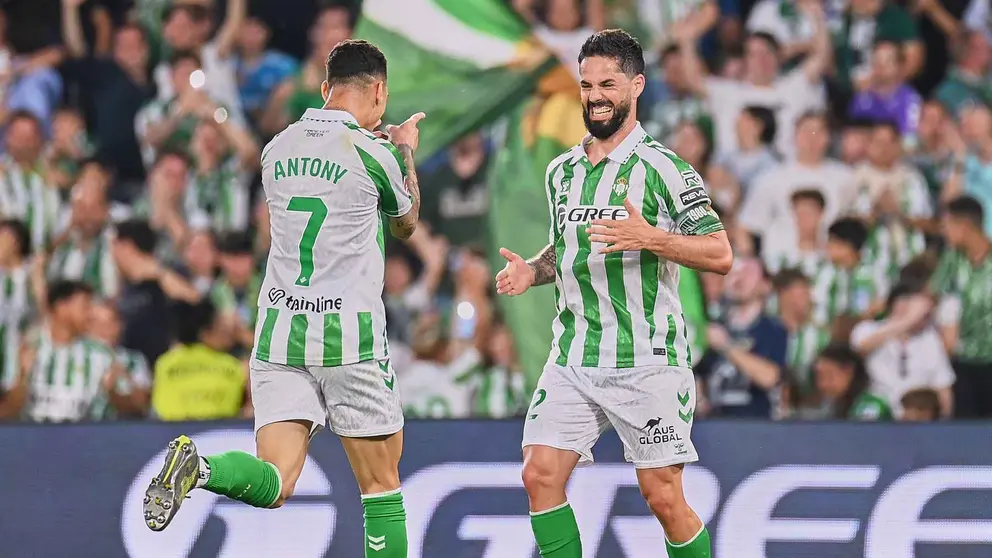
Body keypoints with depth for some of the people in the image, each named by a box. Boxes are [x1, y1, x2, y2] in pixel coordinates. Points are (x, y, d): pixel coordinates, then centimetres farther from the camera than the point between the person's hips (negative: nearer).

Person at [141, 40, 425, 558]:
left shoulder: (277, 148, 9)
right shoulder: (373, 152, -6)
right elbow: (406, 224, 14)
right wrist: (405, 151, 31)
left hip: (278, 333, 4)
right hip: (350, 334, -4)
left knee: (274, 484, -4)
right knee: (382, 483, 8)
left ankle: (200, 467, -32)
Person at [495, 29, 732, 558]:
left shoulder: (662, 168, -6)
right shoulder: (561, 171, 13)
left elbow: (720, 255, -9)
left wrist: (651, 238, -23)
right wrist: (531, 271, 8)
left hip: (647, 360, -6)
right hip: (572, 358, 6)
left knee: (663, 496, -6)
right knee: (540, 474, -7)